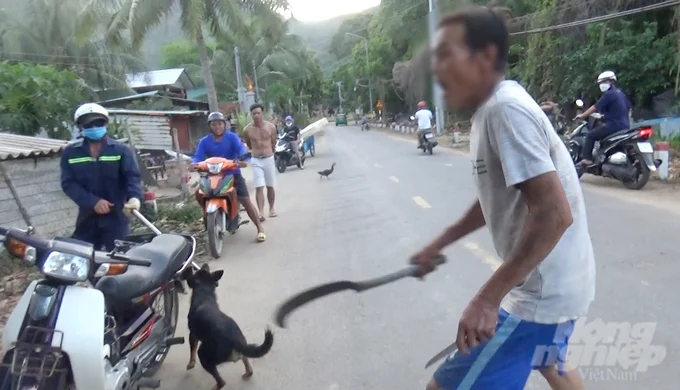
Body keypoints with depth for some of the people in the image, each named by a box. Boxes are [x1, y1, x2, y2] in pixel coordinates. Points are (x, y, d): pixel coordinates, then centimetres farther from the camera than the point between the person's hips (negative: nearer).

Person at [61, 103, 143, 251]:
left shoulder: (121, 150, 2)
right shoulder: (70, 153, 7)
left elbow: (133, 176, -11)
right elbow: (68, 183, -2)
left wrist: (134, 197, -33)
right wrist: (93, 201, -18)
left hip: (116, 217, -2)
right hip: (87, 218, 2)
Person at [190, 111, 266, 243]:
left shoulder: (232, 137, -5)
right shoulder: (204, 141, 2)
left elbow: (241, 149, -21)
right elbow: (198, 155, -10)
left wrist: (243, 159, -44)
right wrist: (194, 163, -34)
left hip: (233, 174, -3)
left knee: (245, 201, -10)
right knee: (199, 194, -13)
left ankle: (260, 228, -4)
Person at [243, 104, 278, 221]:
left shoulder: (271, 126, -6)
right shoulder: (247, 129, -6)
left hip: (269, 159, 1)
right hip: (256, 160, -1)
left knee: (270, 186, 11)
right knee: (259, 188, -8)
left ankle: (271, 209, 26)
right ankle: (261, 212, -12)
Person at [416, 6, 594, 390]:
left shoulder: (505, 109, -23)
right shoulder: (493, 109, 7)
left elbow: (554, 214, -29)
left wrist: (488, 299, -30)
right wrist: (439, 244, 18)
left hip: (539, 292, -10)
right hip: (556, 283, 10)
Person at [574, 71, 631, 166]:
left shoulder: (609, 94, -12)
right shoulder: (621, 93, 17)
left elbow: (595, 108, -11)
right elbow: (628, 108, 24)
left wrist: (581, 116, 0)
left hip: (614, 125, -10)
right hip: (624, 126, 10)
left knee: (590, 136, -4)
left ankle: (587, 159, -13)